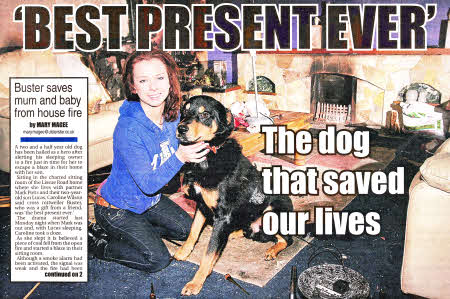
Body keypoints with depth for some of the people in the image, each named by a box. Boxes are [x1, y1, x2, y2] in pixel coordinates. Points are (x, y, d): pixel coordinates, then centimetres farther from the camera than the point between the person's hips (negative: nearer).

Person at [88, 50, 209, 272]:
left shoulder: (172, 115, -12)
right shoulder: (128, 129, -34)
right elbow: (148, 184, -32)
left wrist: (199, 149, -11)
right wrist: (179, 157, -39)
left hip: (148, 201, 8)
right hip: (116, 207, -7)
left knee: (186, 229, 16)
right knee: (157, 259, -9)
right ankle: (96, 242, 8)